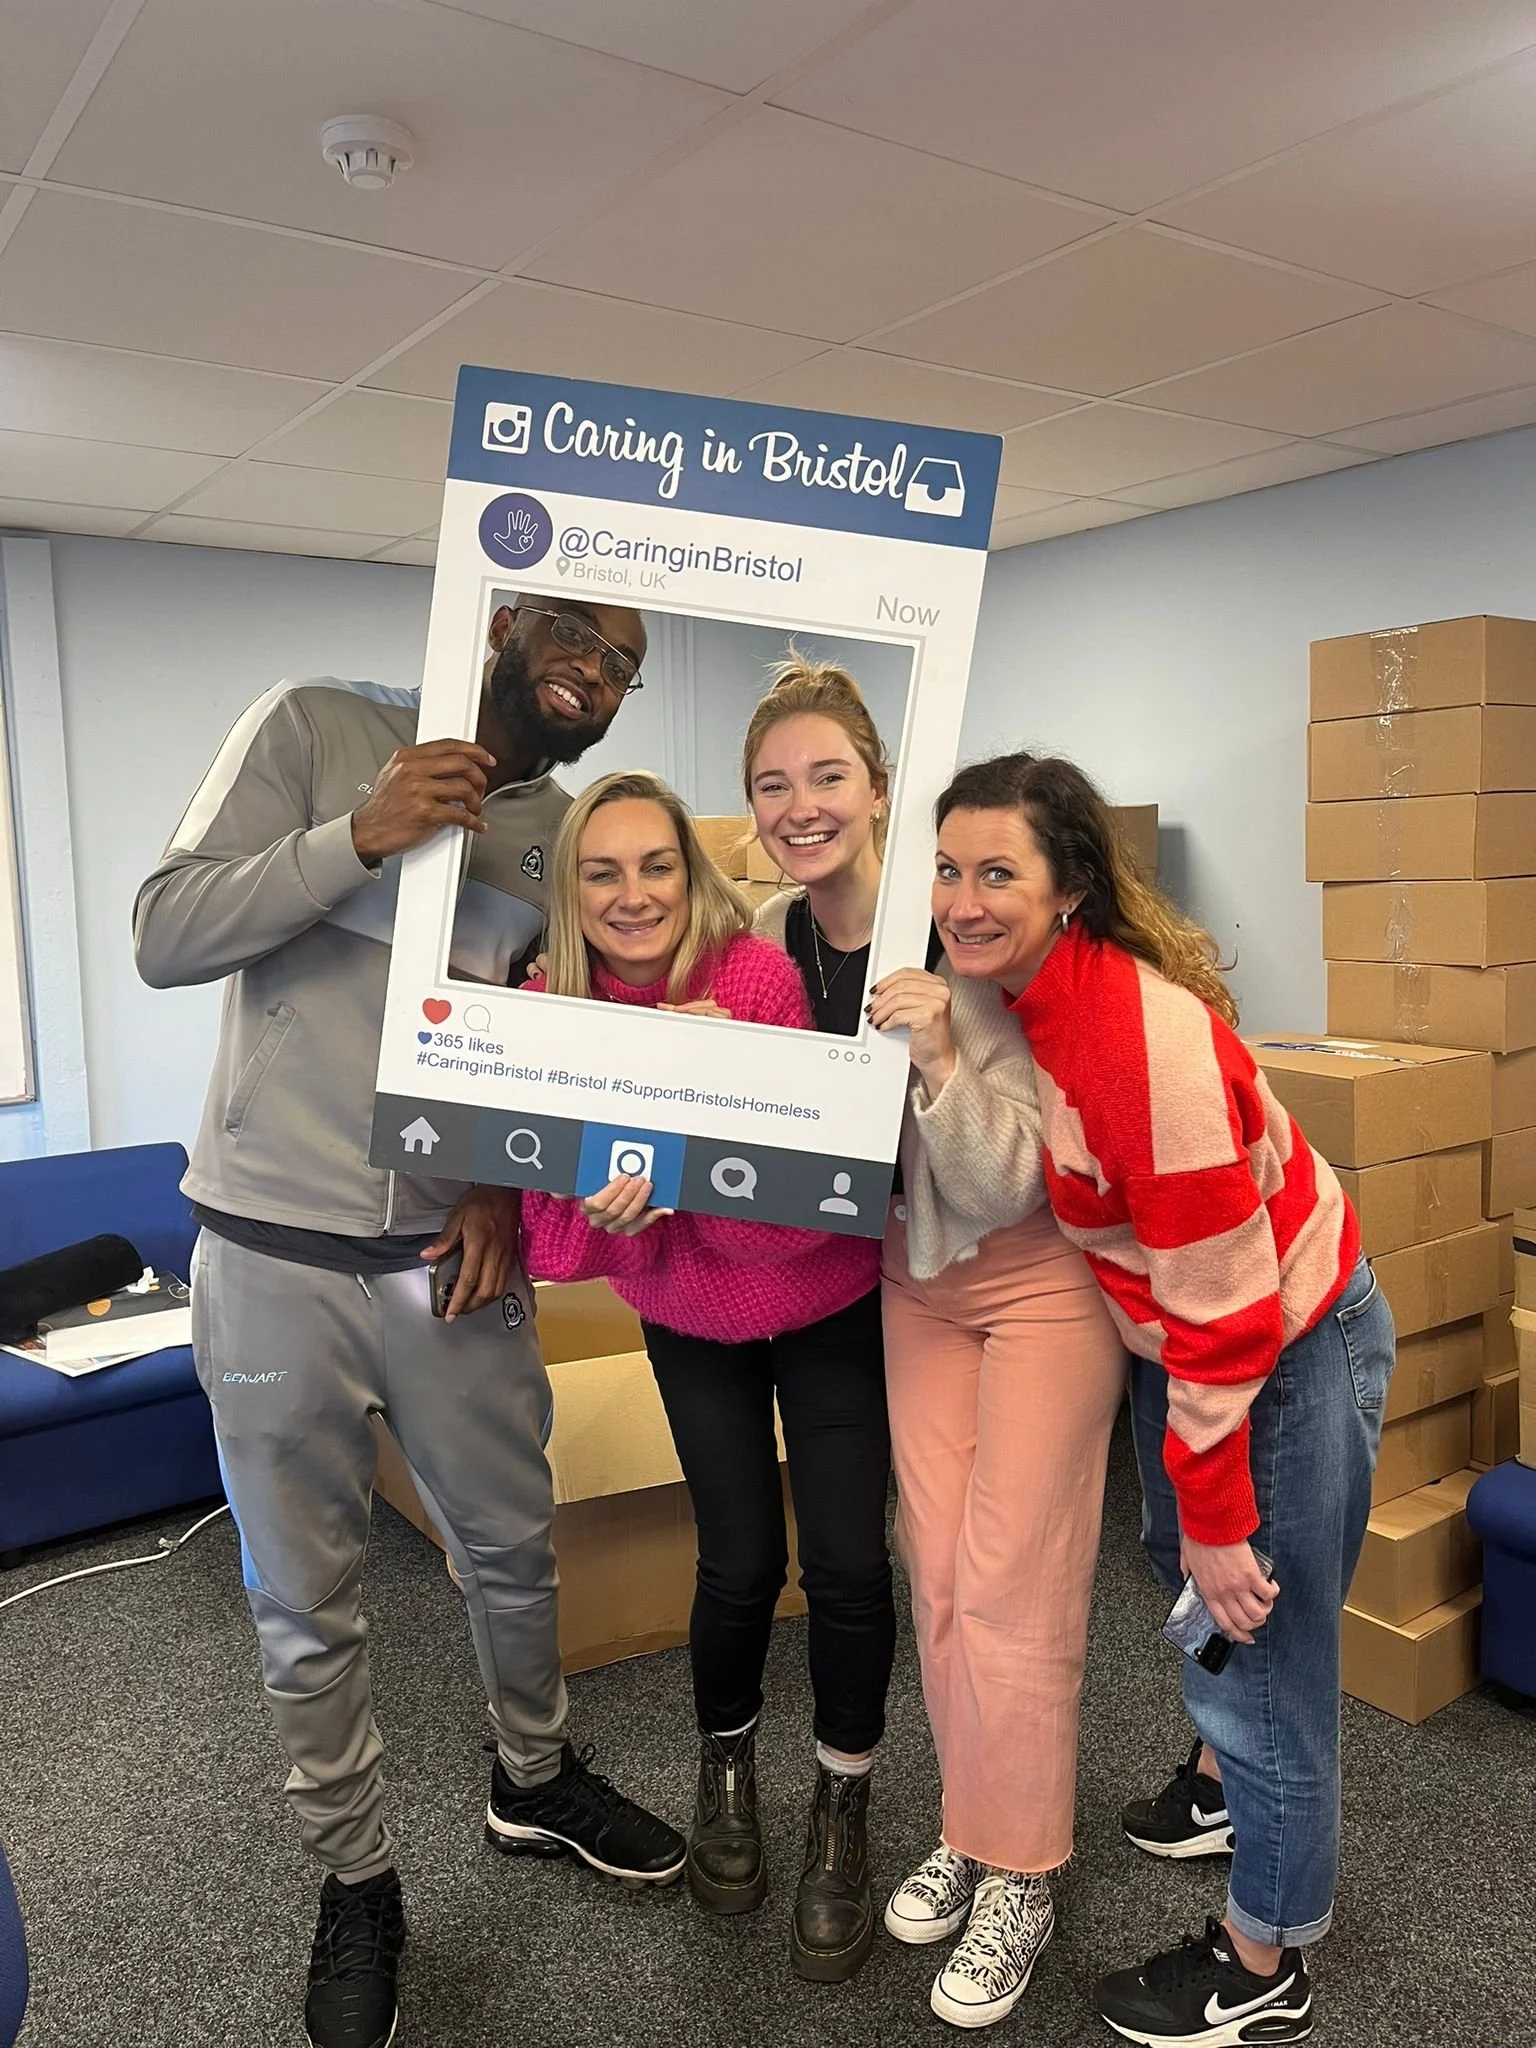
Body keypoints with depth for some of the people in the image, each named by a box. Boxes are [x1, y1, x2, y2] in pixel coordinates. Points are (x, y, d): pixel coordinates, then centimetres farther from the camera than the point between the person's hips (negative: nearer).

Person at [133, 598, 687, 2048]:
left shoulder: (574, 837, 7)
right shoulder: (316, 728, -5)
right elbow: (166, 936, -11)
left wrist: (513, 1179, -7)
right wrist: (362, 834, -22)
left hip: (454, 1256, 4)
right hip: (271, 1254, -3)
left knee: (511, 1546, 18)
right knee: (305, 1603, 10)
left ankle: (531, 1780, 46)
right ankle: (355, 1878, 34)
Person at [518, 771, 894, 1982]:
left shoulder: (762, 981, -27)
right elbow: (559, 1237, -16)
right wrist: (609, 1198, -36)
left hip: (830, 1308, -2)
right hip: (694, 1324, 2)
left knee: (846, 1564, -3)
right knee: (741, 1563, 5)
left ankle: (844, 1812, 25)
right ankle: (727, 1770, 37)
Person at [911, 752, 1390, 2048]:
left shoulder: (1142, 1031, -34)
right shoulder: (1012, 991, -9)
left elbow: (1221, 1297, -29)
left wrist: (1218, 1515, -21)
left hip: (1294, 1346, -8)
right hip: (1176, 1331, 9)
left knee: (1261, 1643, 5)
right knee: (1178, 1568, 27)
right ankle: (1227, 1782, 57)